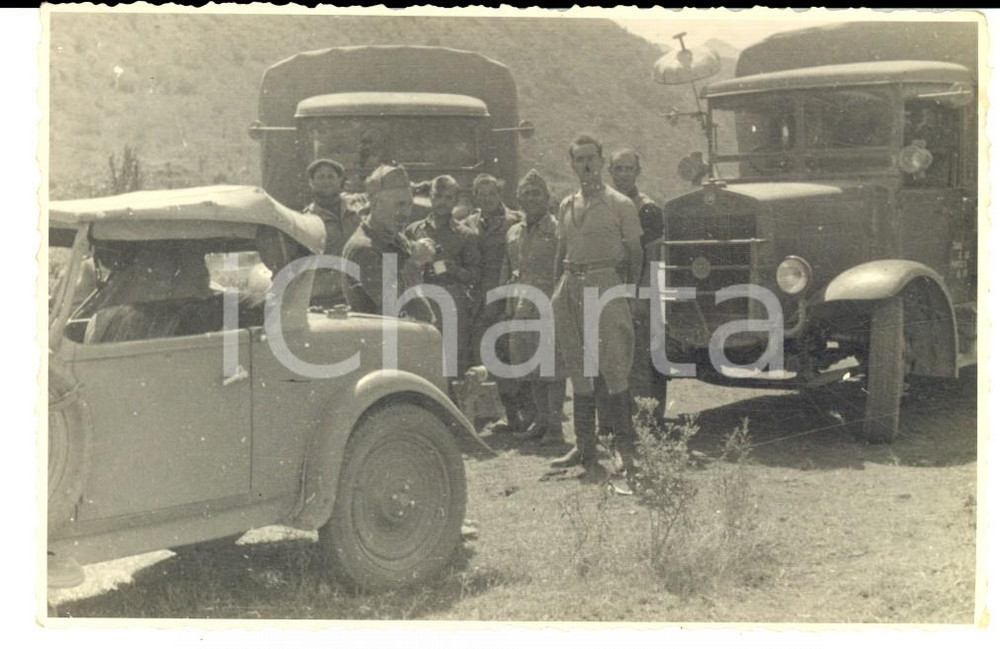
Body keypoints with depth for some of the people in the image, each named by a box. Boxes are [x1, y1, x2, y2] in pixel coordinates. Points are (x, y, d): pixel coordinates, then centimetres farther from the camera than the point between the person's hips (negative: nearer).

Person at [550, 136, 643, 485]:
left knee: (614, 367, -9)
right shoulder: (566, 206, 15)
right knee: (578, 371, 9)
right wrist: (559, 292, 13)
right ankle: (585, 446, 17)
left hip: (606, 284, -5)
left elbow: (635, 254, 2)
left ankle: (626, 449, -2)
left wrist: (629, 292, -3)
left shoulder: (620, 204, 0)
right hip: (571, 286, 5)